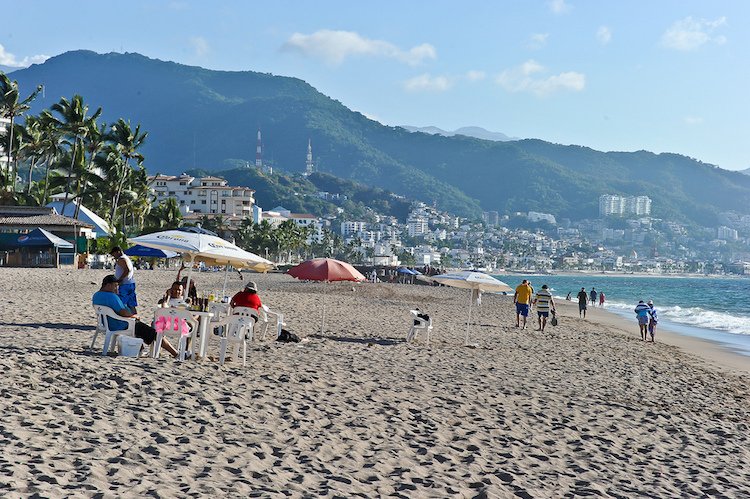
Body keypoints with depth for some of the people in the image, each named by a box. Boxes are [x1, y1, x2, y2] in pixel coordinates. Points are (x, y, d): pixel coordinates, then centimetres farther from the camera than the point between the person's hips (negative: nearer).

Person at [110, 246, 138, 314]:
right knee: (131, 305, 11)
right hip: (131, 283, 10)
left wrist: (119, 280, -22)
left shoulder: (121, 259, -11)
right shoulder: (127, 258, 20)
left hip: (124, 285, -10)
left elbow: (127, 270, -25)